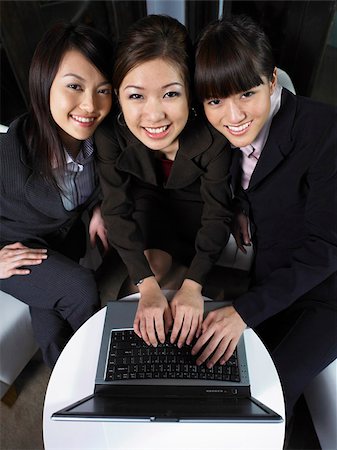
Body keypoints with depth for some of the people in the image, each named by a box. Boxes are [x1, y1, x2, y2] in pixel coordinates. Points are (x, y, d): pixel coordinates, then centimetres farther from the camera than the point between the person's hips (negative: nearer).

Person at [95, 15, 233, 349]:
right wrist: (147, 286, -34)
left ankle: (162, 252, 12)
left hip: (195, 199, -1)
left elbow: (217, 214, -29)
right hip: (148, 196, 1)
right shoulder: (110, 134, -34)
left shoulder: (212, 135, -38)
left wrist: (192, 286, -36)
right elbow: (117, 210, -28)